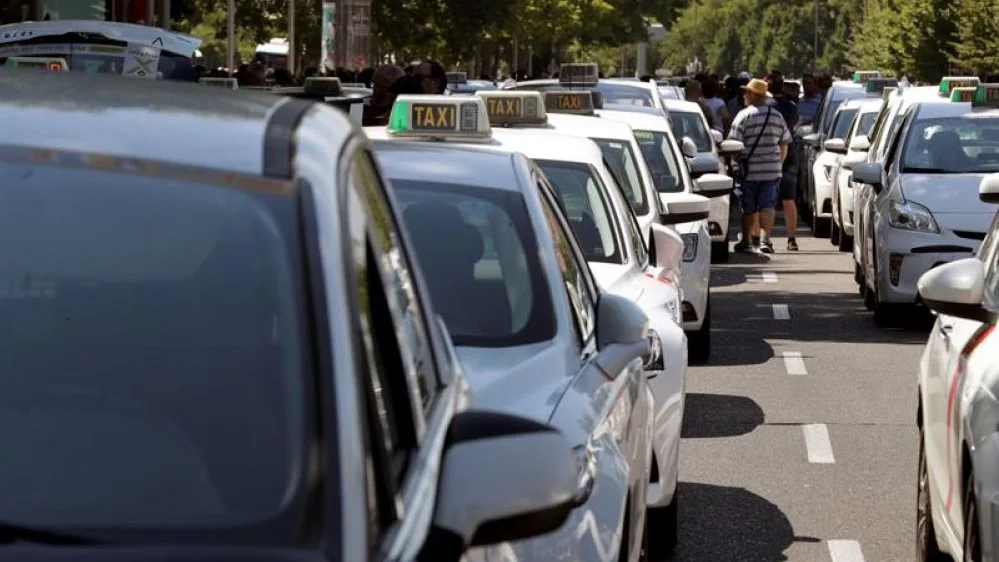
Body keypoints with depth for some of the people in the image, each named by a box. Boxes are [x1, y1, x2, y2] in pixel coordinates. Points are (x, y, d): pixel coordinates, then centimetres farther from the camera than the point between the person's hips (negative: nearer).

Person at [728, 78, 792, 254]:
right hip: (772, 170, 3)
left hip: (749, 169, -3)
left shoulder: (744, 115, -8)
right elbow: (784, 145, 15)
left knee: (749, 208, 8)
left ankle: (746, 241, 18)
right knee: (767, 206, 0)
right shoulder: (777, 116, 9)